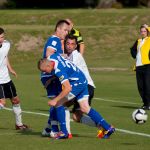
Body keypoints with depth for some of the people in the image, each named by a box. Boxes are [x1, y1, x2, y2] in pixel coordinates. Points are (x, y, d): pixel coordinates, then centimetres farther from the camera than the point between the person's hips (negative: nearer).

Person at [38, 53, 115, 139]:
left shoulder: (59, 71, -29)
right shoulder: (52, 57, -4)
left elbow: (68, 88, -33)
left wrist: (55, 100, -30)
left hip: (77, 83, -10)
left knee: (58, 103, -8)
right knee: (85, 108, 7)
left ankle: (64, 132, -6)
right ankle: (108, 128, 4)